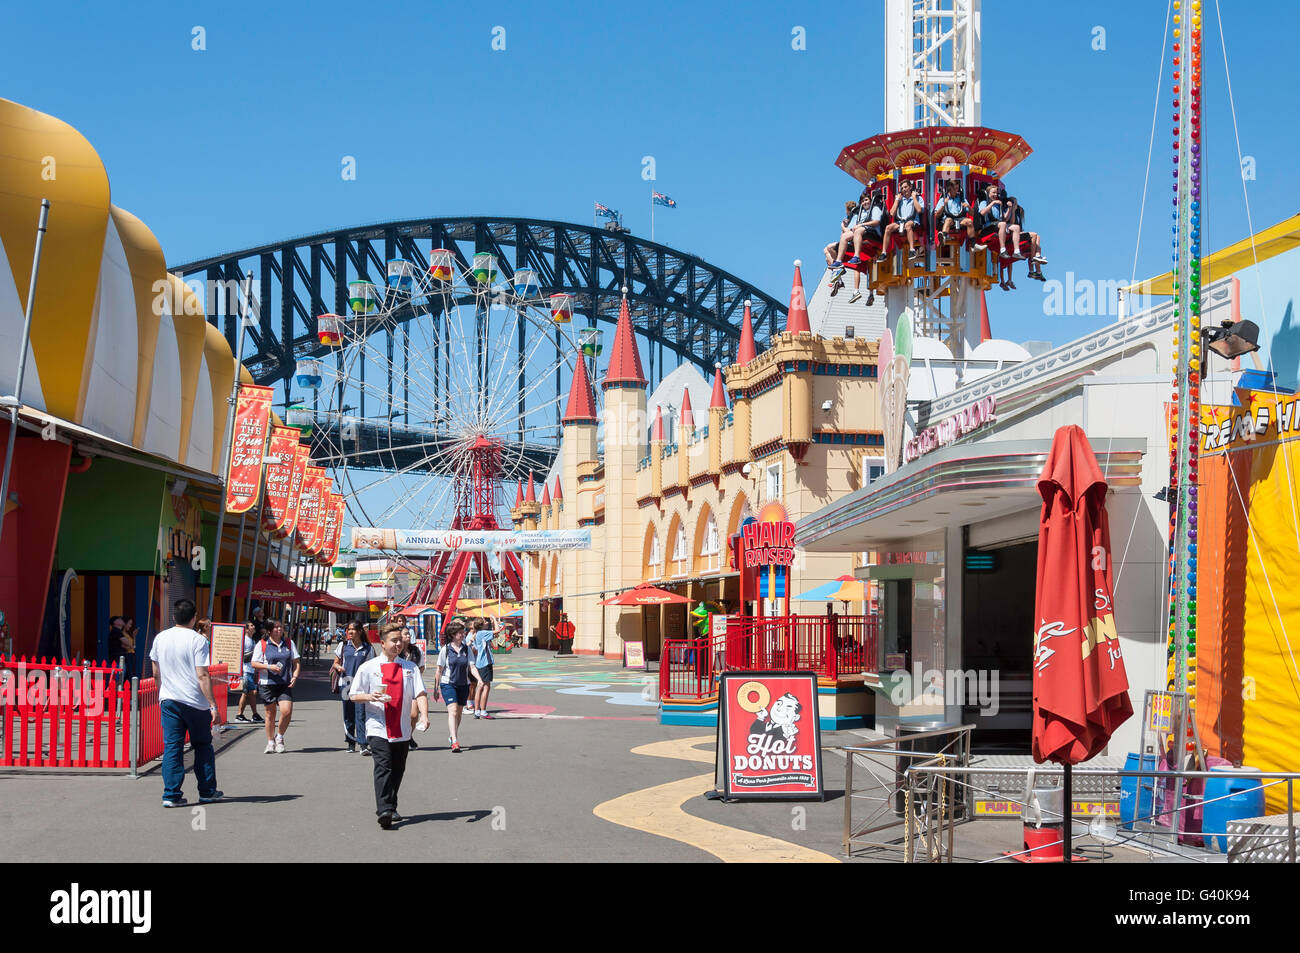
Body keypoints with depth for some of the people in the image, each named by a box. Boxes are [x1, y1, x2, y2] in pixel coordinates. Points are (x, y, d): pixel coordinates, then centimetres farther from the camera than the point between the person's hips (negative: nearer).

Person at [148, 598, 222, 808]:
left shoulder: (160, 638, 4)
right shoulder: (198, 640, -11)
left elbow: (156, 674, 12)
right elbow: (202, 676, -16)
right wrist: (213, 704, -15)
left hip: (168, 701, 3)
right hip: (195, 702, -3)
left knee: (172, 747, 5)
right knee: (203, 746, 11)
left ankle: (171, 795, 0)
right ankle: (207, 792, 18)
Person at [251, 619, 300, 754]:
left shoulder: (289, 643, 10)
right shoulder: (261, 645, 1)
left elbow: (296, 661, 13)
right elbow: (254, 663, -1)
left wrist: (295, 676, -2)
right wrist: (270, 667, -16)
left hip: (285, 683, 2)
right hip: (267, 683, -2)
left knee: (287, 711, -12)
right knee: (270, 713, 5)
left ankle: (279, 737, 12)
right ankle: (270, 742, 19)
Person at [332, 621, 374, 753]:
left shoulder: (368, 648, 4)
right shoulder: (343, 646, 8)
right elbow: (336, 663, 14)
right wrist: (338, 667, -9)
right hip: (346, 684, 2)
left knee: (361, 715, -12)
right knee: (348, 715, 8)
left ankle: (363, 744, -15)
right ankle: (351, 743, 21)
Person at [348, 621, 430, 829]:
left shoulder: (410, 668, 9)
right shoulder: (368, 667, 2)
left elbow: (420, 694, 0)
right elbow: (354, 696, 5)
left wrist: (423, 716, -17)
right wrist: (371, 696, -16)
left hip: (402, 731, 4)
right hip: (378, 729, -3)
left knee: (397, 769, 10)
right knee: (383, 766, -16)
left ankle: (390, 808, 25)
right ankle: (384, 811, -24)